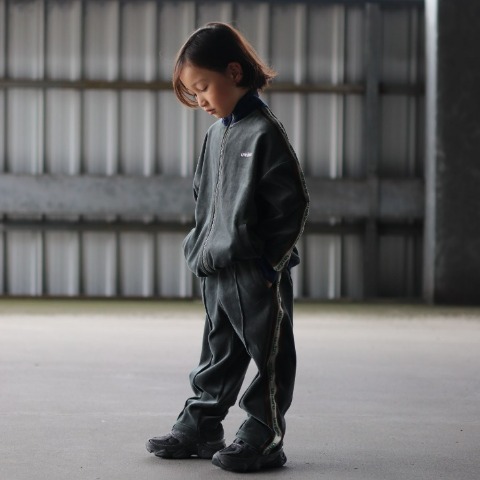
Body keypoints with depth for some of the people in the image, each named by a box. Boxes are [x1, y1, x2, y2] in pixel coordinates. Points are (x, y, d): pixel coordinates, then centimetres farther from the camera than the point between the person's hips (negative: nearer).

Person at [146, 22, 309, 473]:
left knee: (269, 355, 3)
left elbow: (292, 201, -15)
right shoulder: (215, 134, 12)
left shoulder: (264, 132, -13)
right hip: (216, 268, 8)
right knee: (218, 354, 17)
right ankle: (200, 427, 26)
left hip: (257, 271, -8)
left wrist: (271, 258, -14)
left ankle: (263, 439, 9)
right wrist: (201, 248, 12)